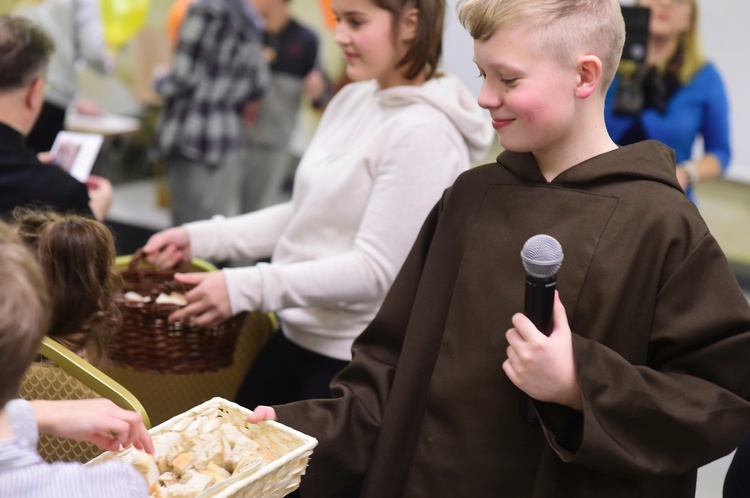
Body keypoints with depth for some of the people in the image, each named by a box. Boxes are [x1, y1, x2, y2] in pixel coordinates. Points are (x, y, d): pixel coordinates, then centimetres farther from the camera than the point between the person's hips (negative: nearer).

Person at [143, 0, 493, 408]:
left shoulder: (424, 133, -20)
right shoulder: (352, 100, 4)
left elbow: (375, 269, -22)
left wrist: (248, 288, -27)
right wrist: (201, 238, 4)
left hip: (356, 360, -8)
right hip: (297, 335, 8)